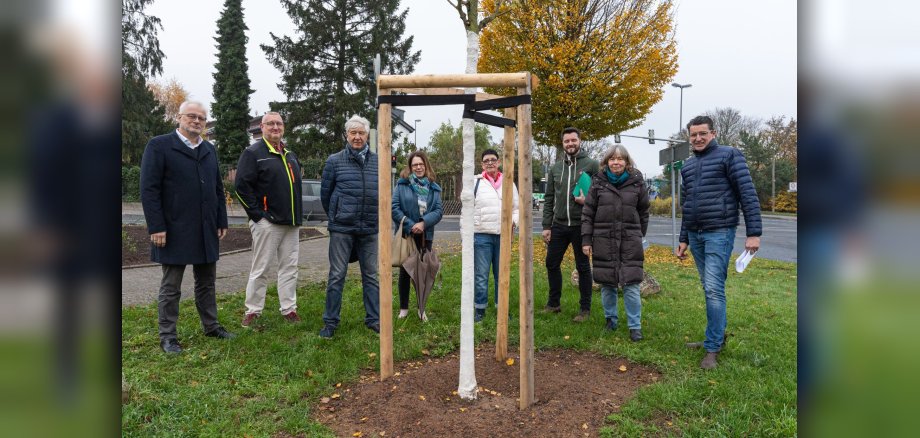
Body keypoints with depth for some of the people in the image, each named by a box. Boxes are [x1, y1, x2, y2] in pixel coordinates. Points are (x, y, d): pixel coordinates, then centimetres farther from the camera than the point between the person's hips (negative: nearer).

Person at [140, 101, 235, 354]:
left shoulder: (209, 150, 12)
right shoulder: (159, 146, -5)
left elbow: (218, 188, 14)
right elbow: (149, 189, -10)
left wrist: (222, 221, 8)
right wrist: (156, 227, -15)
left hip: (207, 231, 5)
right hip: (174, 232, -5)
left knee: (206, 283, 15)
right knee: (171, 287, 5)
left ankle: (211, 326, 26)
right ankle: (167, 336, 16)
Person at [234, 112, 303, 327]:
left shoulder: (290, 154, 17)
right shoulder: (253, 152, -5)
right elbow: (242, 186, -12)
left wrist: (298, 214, 15)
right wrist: (257, 214, -15)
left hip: (292, 222, 7)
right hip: (267, 221, -7)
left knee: (290, 267, 9)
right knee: (261, 268, -1)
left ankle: (289, 309, 17)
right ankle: (252, 311, 11)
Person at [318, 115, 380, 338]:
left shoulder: (377, 161, 4)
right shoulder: (335, 161, -1)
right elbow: (325, 192, 8)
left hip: (369, 229, 2)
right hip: (341, 229, -2)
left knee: (371, 276, 10)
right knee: (337, 276, 2)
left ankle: (374, 319, 21)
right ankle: (330, 322, 13)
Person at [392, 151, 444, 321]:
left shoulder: (433, 188, 5)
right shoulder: (402, 184, -2)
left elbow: (439, 210, -3)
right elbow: (394, 207, -10)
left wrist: (423, 223, -19)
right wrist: (410, 226, -16)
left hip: (425, 235, 2)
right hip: (406, 234, -2)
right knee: (405, 271, 8)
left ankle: (422, 308, 20)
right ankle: (404, 308, 20)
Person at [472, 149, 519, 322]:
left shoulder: (509, 183, 9)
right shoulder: (476, 182, 1)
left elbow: (516, 208, 15)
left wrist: (514, 220, -6)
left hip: (503, 235, 3)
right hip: (481, 236, -3)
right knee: (481, 275, 0)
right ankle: (480, 309, 11)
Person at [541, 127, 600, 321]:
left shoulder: (591, 165, -3)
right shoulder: (555, 168, 9)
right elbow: (548, 199, 10)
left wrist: (587, 200, -20)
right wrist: (546, 226, 5)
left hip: (580, 225, -4)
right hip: (558, 225, 4)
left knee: (583, 267, 6)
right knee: (552, 264, 9)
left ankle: (585, 308, 16)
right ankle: (553, 303, 25)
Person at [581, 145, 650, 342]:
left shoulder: (637, 182, 3)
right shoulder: (598, 182, 2)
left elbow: (643, 212, 12)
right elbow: (588, 212, 3)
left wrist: (640, 236, 14)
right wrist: (586, 240, -1)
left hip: (630, 241, -1)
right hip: (604, 240, 1)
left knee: (631, 285, -3)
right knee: (607, 283, 8)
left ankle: (635, 326, 7)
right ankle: (610, 319, 25)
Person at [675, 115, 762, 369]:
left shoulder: (729, 156, -3)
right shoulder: (688, 166, 16)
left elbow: (748, 194, -9)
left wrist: (753, 233, -15)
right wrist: (683, 239, 20)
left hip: (719, 233, -6)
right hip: (695, 235, 7)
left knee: (714, 289, -11)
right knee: (709, 288, 12)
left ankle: (713, 348, -4)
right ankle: (717, 336, 23)